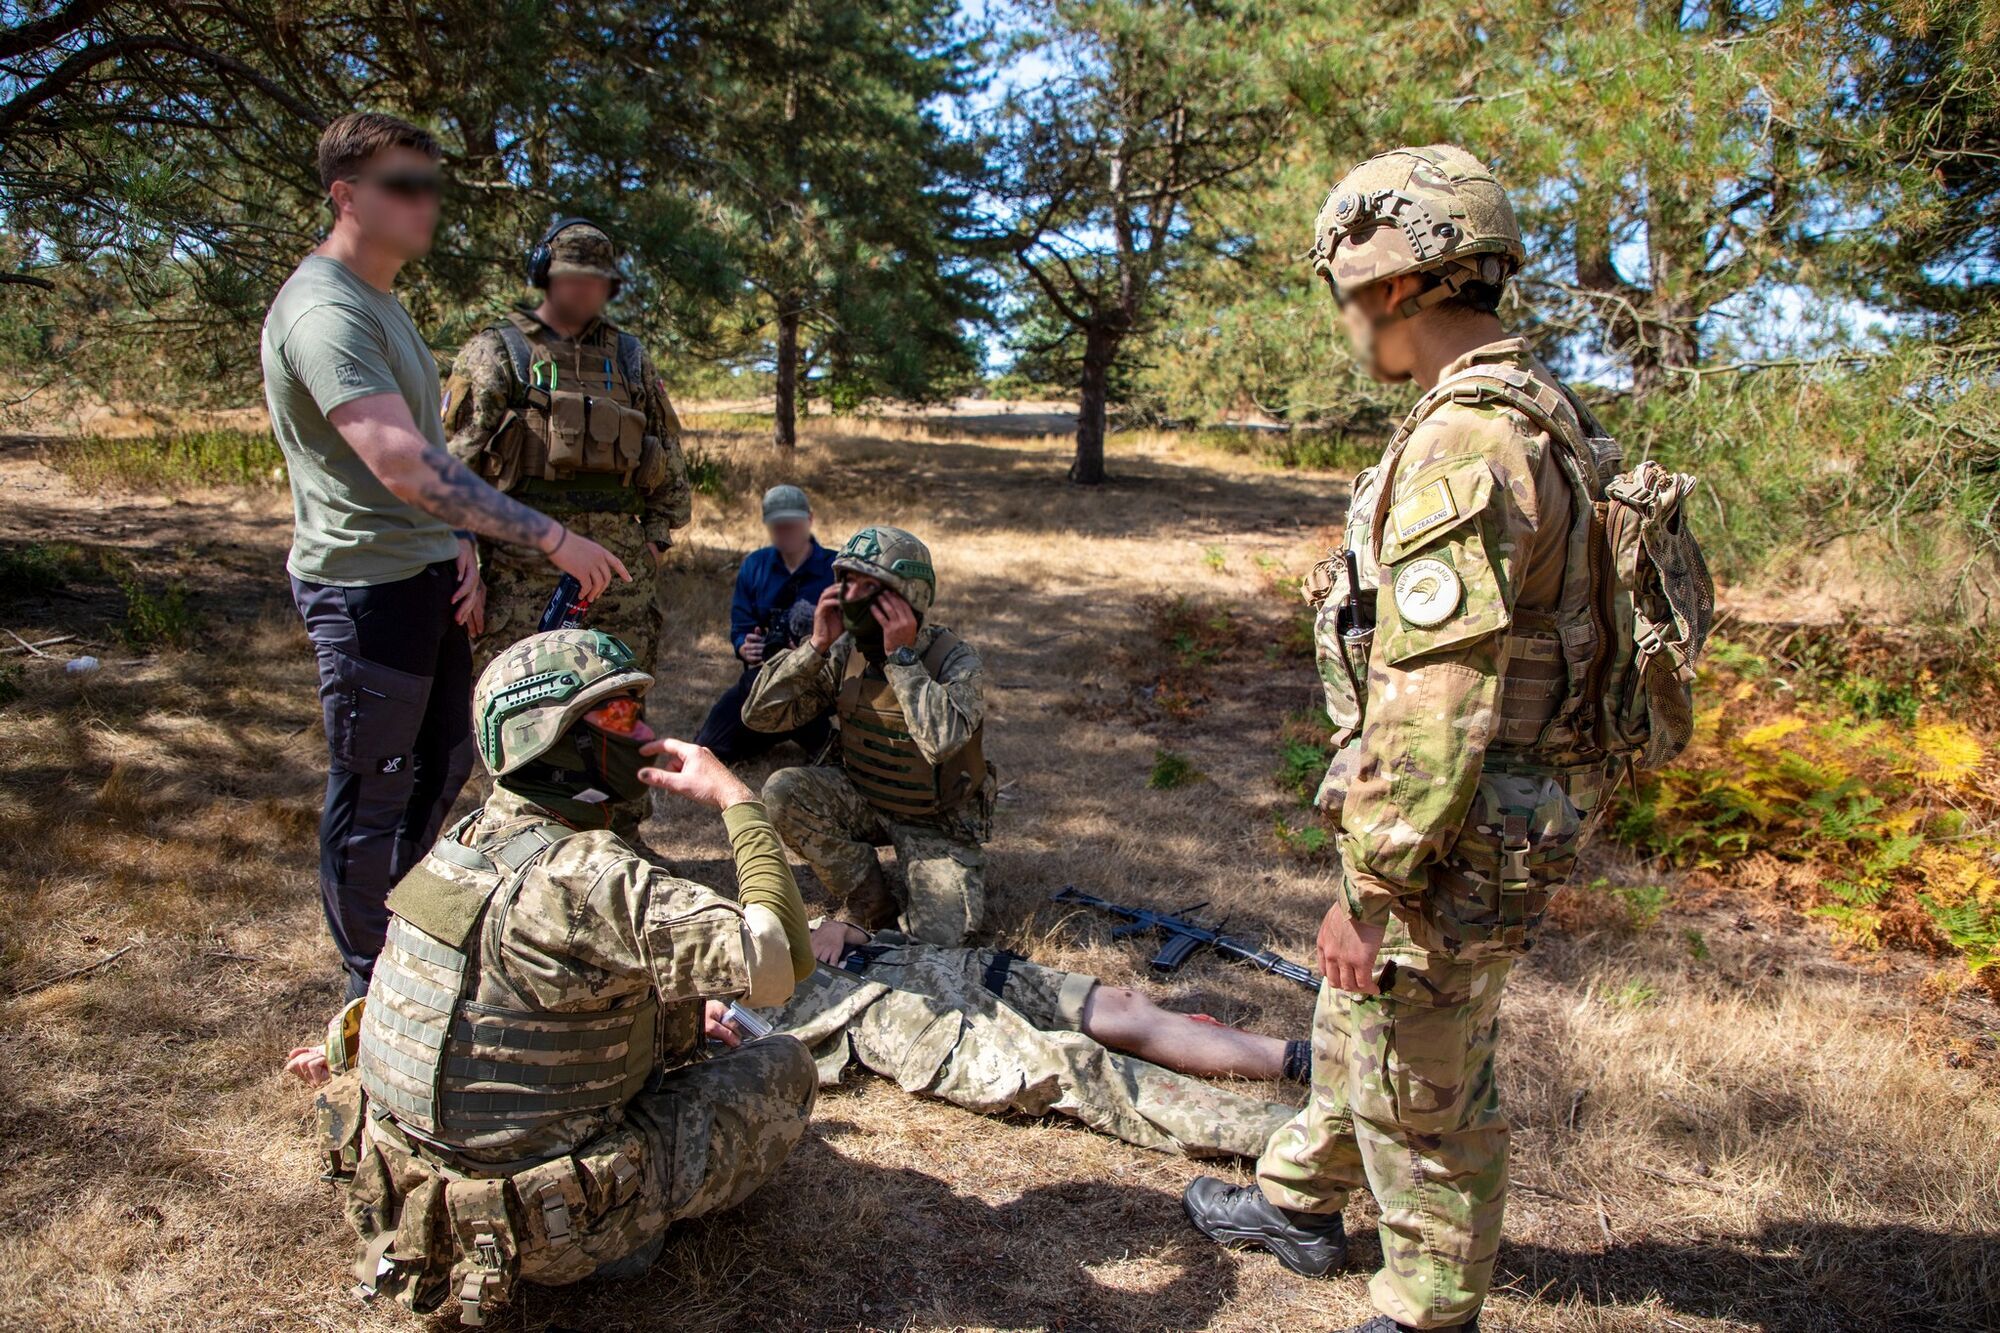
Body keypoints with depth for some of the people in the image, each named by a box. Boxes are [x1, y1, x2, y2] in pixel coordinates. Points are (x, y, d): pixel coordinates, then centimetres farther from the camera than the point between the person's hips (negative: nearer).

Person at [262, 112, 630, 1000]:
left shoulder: (383, 300, 14)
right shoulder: (325, 312, -19)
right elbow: (407, 469, -30)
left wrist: (459, 551, 10)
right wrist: (551, 538, -30)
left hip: (427, 575, 10)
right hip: (366, 586, -10)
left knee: (441, 768, 20)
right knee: (373, 795, 2)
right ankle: (375, 989, 18)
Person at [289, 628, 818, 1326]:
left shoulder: (468, 840, 0)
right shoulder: (588, 881, -29)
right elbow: (783, 959, -30)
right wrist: (734, 796, -22)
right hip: (541, 1234, -8)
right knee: (784, 1066, 5)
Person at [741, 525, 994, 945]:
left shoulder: (956, 661, -22)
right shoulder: (846, 652, -9)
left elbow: (942, 740, -43)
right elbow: (759, 714, -10)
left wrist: (901, 657, -36)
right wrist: (816, 646, -20)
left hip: (937, 820, -4)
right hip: (863, 800, 4)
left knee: (937, 937, -22)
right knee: (782, 792, -23)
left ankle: (952, 874, 14)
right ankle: (868, 905, -5)